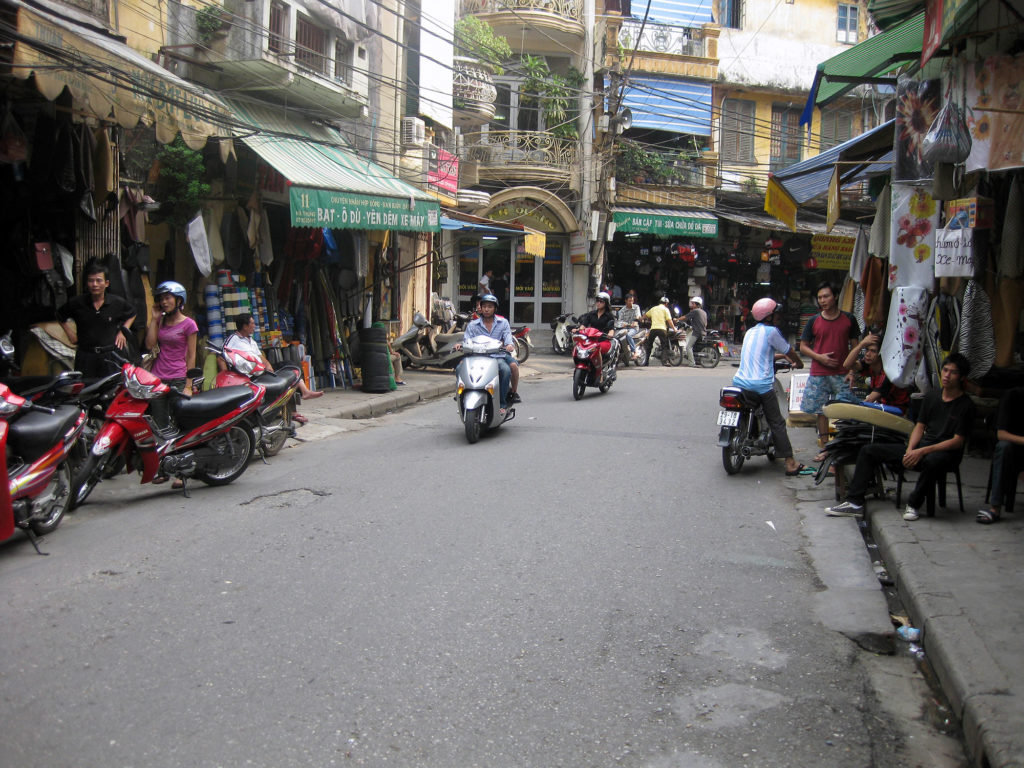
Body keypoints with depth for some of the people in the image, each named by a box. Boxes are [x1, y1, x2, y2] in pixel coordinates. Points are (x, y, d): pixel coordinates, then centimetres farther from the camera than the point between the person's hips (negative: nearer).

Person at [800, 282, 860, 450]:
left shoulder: (848, 319, 5)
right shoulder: (814, 321, 5)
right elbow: (803, 347, 8)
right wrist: (820, 357, -9)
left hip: (842, 375, -1)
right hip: (819, 374, 1)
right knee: (821, 411, 5)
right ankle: (824, 447, 13)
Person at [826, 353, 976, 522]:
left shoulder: (966, 405, -8)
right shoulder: (932, 397, 11)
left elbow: (957, 442, -13)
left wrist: (922, 452, -21)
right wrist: (910, 449, -6)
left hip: (947, 452, -7)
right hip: (920, 448, 7)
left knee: (932, 461, -45)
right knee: (868, 450, -4)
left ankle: (913, 504, -21)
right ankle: (855, 503, -9)